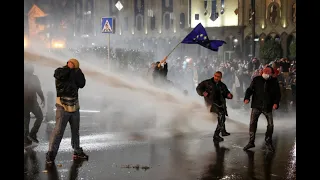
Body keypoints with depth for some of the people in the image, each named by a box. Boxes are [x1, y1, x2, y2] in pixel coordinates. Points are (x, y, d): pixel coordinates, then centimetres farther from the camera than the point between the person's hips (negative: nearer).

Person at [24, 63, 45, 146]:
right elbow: (39, 90, -12)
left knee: (26, 121, 11)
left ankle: (27, 140, 9)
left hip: (25, 102, 5)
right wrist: (42, 99, -2)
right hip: (31, 101, -5)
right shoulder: (34, 78, -8)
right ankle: (32, 134, -2)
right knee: (39, 117, 12)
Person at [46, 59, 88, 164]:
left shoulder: (75, 74, 9)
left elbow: (82, 84, -1)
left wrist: (78, 72, -10)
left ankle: (77, 152, 27)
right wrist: (69, 68, -16)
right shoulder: (60, 72, -6)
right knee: (58, 130, -12)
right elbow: (59, 75, -29)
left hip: (74, 107, 6)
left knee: (75, 130, 15)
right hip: (63, 107, -6)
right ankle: (51, 154, -8)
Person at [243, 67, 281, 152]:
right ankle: (251, 142, 4)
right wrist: (247, 98, -17)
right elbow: (250, 89, 0)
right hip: (256, 106, -1)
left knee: (270, 124, 5)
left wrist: (276, 103, -14)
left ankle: (268, 142, 22)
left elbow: (278, 94, 3)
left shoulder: (274, 81, 1)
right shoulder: (256, 80, 0)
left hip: (268, 107, 1)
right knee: (252, 123, -6)